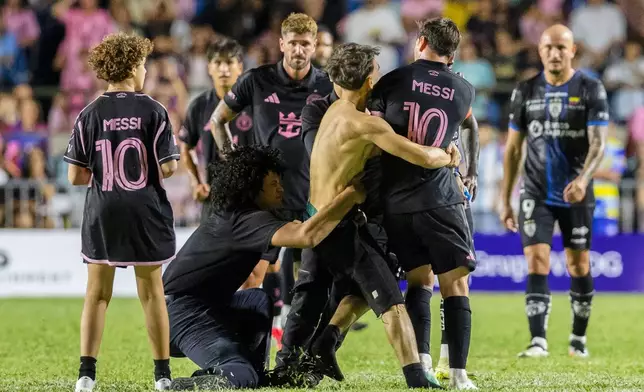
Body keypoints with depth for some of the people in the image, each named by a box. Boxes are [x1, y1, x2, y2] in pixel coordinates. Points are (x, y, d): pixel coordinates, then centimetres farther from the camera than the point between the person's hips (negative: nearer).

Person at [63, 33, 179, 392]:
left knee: (97, 294, 8)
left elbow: (76, 176, -5)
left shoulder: (89, 115, -4)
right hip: (146, 213, -1)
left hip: (102, 214, 1)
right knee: (152, 292, 10)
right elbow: (168, 168, -11)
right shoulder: (153, 112, -9)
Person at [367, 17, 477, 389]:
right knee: (455, 285, 1)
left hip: (396, 202, 2)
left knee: (419, 280, 15)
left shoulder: (394, 81, 2)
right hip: (440, 200, -2)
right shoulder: (465, 91, 5)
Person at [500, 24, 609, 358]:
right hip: (536, 194, 1)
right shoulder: (525, 91, 3)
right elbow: (513, 148, 7)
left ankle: (579, 337, 23)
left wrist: (583, 180, -32)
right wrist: (505, 201, 5)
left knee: (578, 266, 7)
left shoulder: (591, 90, -5)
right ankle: (538, 341, -13)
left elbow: (598, 143, -13)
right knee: (537, 265, -10)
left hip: (576, 195, -1)